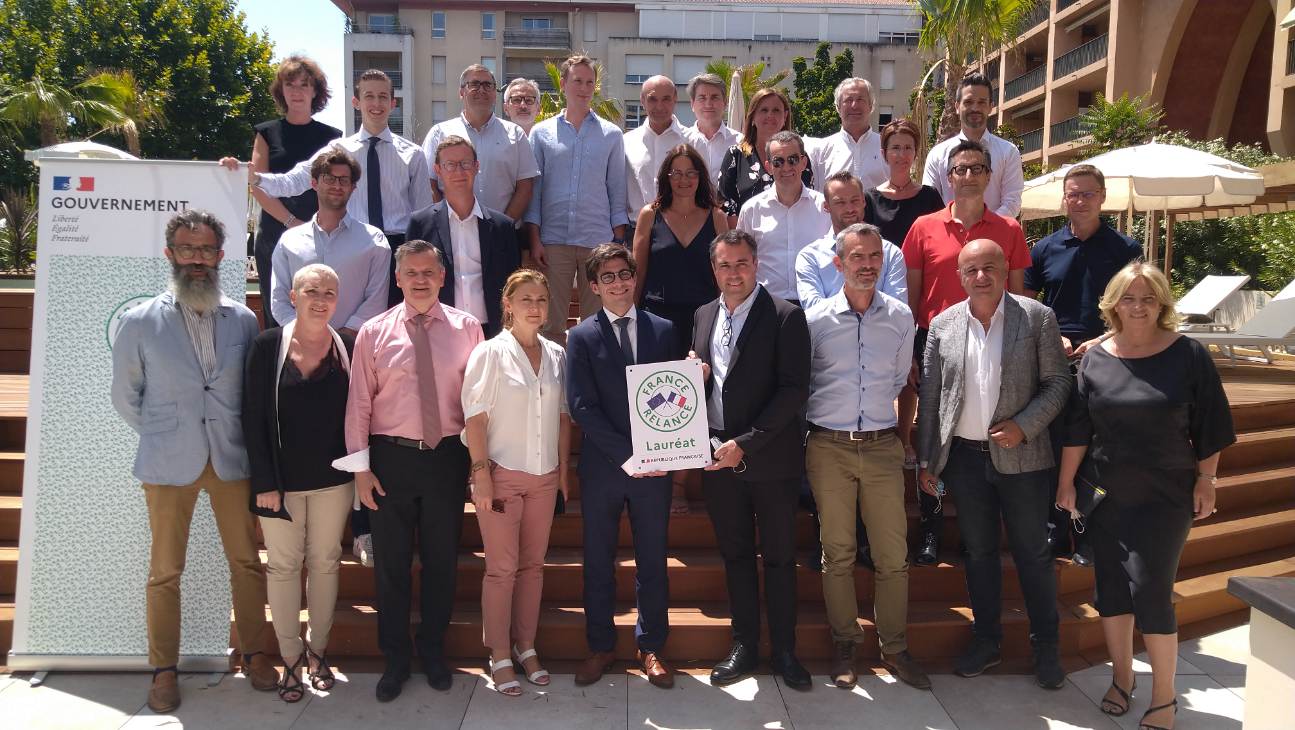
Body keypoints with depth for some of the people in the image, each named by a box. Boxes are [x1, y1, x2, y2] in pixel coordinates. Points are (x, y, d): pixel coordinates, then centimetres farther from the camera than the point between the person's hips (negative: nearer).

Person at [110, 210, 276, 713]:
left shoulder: (242, 319, 2)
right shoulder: (140, 322, -2)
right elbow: (125, 397, 6)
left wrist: (246, 441, 1)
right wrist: (163, 438, 6)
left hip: (232, 460, 1)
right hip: (168, 464, -1)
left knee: (247, 562, 8)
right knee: (165, 571, 9)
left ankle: (254, 653, 23)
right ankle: (163, 668, 22)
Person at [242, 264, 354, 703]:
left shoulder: (348, 348, -2)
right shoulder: (268, 346, -5)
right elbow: (253, 417, -6)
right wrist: (264, 482, -9)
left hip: (332, 479, 1)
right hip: (281, 479, -1)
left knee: (325, 563, 11)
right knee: (283, 565, 8)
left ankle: (317, 652, 27)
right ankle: (291, 658, 22)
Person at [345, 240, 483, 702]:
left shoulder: (466, 328, 0)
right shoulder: (374, 332, -1)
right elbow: (359, 401, 0)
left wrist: (481, 454, 0)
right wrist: (361, 466, -3)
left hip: (448, 456, 1)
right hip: (392, 457, 0)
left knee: (442, 558, 12)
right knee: (391, 562, 9)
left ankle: (433, 650, 33)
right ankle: (394, 658, 28)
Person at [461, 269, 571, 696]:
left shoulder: (557, 355, 6)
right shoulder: (490, 353, -7)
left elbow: (563, 416, 11)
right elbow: (475, 418, -8)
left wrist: (564, 468, 8)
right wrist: (481, 474, -12)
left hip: (545, 476, 4)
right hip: (502, 474, -4)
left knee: (533, 564, 11)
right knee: (501, 568, 2)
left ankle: (526, 645, 24)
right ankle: (500, 656, 14)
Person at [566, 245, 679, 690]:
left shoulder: (662, 330, 5)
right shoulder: (582, 336, 0)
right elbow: (581, 406, -8)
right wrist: (626, 454, -15)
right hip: (601, 466, -1)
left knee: (652, 560, 10)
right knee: (598, 561, 10)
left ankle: (651, 647, 24)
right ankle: (601, 646, 25)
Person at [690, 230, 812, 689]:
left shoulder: (785, 317, -8)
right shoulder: (703, 316, 10)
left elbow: (794, 389, -14)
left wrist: (745, 443, -19)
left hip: (770, 457, -4)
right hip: (718, 456, 5)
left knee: (779, 557, 7)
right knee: (735, 555, 14)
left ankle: (784, 651, 22)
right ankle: (744, 647, 27)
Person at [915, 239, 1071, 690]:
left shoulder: (1037, 318, -4)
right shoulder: (942, 325, 2)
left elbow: (1057, 383, -2)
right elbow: (929, 396, 4)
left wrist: (1024, 425, -16)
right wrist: (926, 461, 3)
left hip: (1021, 456, -2)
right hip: (965, 455, 2)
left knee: (1032, 553, 7)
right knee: (979, 552, 13)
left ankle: (1046, 647, 24)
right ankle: (986, 641, 28)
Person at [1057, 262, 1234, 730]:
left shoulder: (1188, 355, -6)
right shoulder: (1095, 358, 0)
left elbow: (1208, 426, -1)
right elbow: (1076, 427, 2)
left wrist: (1206, 481, -2)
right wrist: (1066, 482, 1)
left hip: (1165, 496, -3)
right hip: (1103, 494, 3)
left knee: (1151, 592, -4)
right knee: (1111, 588, 10)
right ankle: (1122, 678, 29)